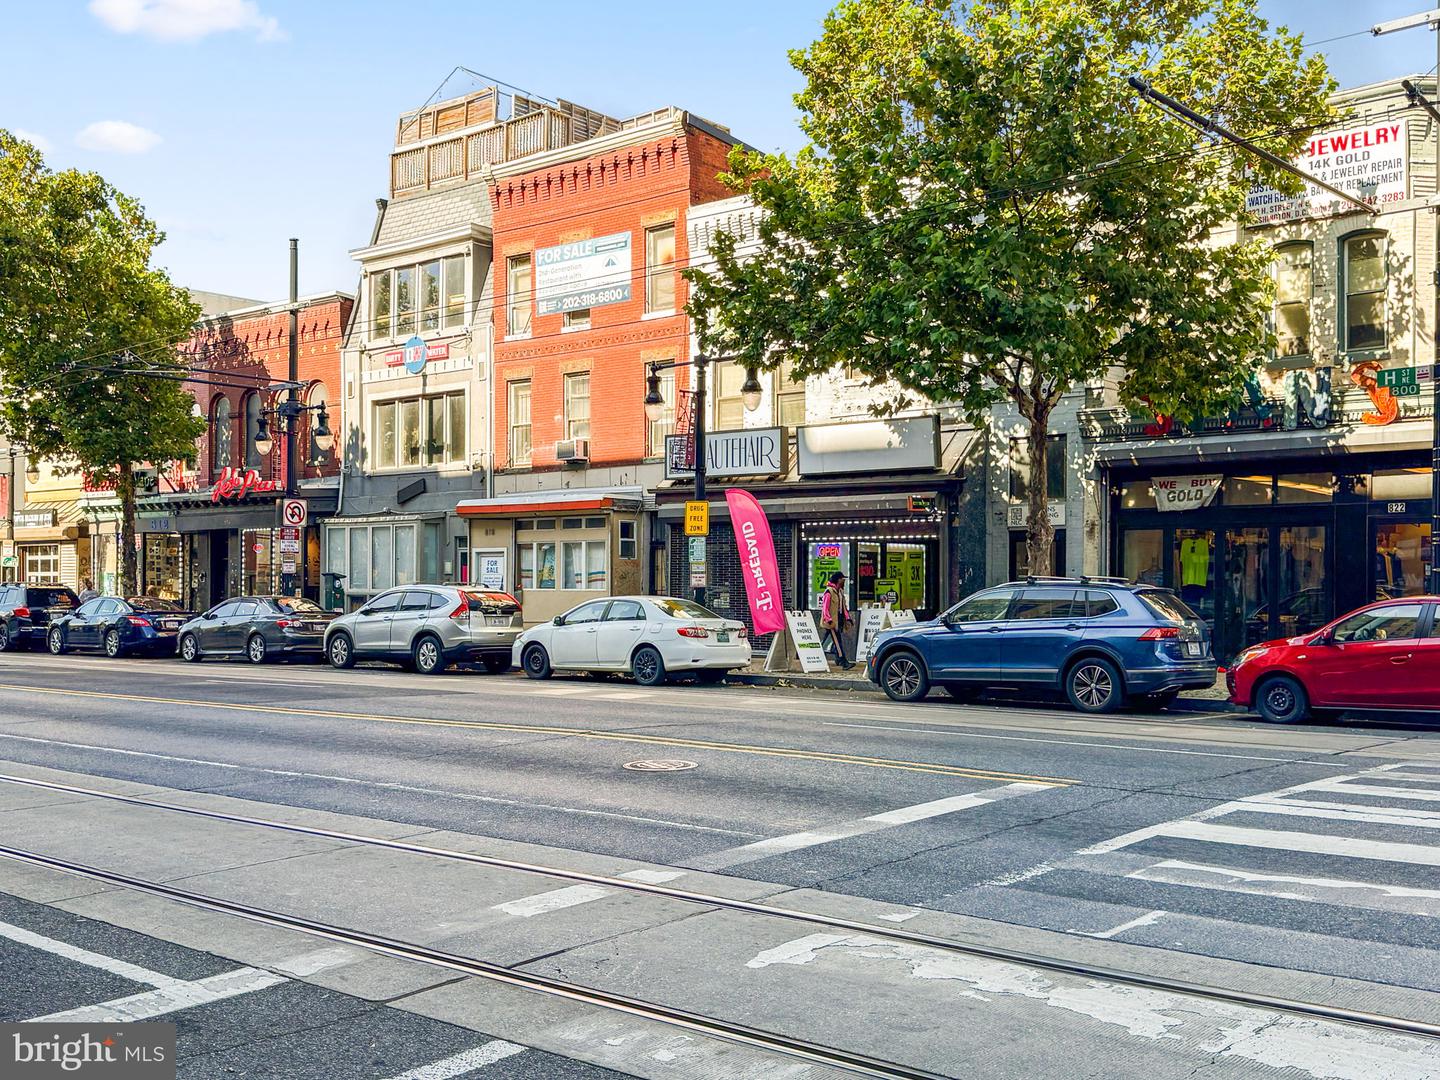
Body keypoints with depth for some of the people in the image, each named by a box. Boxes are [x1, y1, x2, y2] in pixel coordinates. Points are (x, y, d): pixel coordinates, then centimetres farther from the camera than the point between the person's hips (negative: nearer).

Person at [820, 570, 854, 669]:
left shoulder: (840, 591, 15)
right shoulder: (828, 592, -12)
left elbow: (844, 606, 20)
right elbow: (825, 608, -15)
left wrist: (847, 618, 12)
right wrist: (829, 620, -21)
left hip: (839, 620, 8)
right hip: (832, 622, -8)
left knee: (837, 641, 13)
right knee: (837, 642, -11)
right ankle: (844, 662, -16)